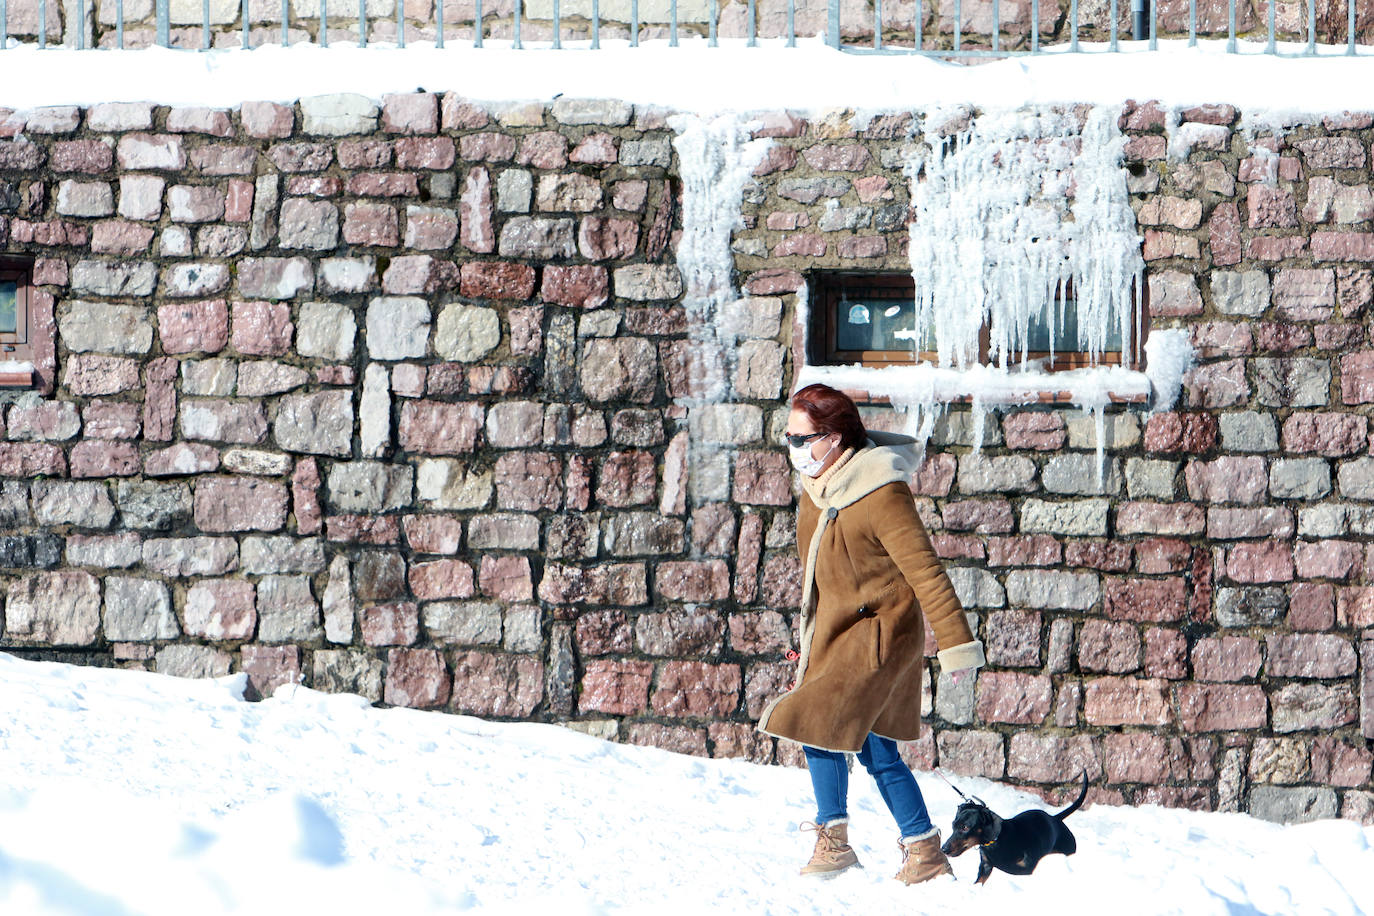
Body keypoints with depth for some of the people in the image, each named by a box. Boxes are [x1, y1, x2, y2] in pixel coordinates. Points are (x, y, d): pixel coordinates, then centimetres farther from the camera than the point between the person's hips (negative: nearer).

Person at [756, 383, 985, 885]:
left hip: (876, 633, -9)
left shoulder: (880, 494, -21)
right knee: (876, 752, 9)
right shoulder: (818, 489, 6)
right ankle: (925, 853, 15)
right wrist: (809, 639, 24)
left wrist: (956, 643, -19)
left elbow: (924, 570, -19)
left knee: (821, 721, -17)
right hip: (835, 634, 9)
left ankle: (832, 839, -4)